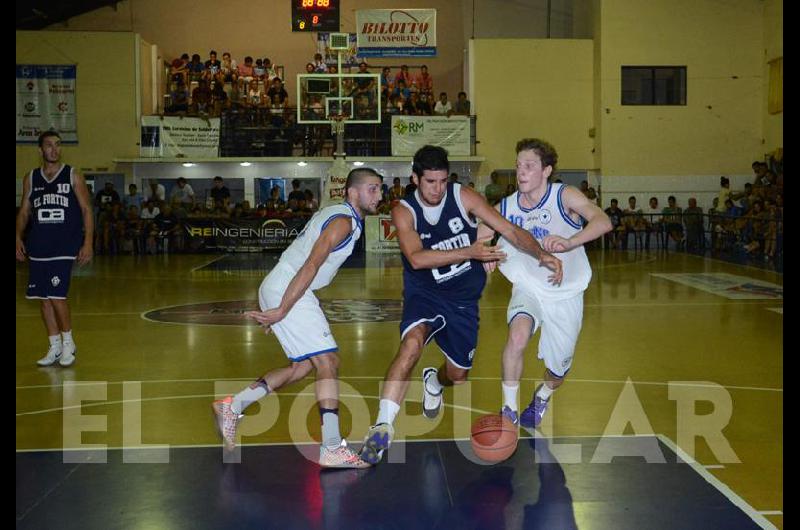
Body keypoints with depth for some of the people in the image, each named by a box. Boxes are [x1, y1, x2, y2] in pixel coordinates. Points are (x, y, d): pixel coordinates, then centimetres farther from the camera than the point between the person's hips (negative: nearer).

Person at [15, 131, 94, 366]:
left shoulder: (73, 176, 0)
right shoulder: (30, 178, 10)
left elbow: (86, 210, -1)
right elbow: (24, 212, 14)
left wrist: (88, 243, -9)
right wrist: (18, 237, 0)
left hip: (65, 247, -4)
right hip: (38, 247, 4)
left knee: (57, 296, -11)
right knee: (44, 299, 6)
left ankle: (68, 342, 8)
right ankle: (55, 347, 17)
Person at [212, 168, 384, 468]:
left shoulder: (336, 214, 19)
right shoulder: (344, 221, -13)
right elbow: (310, 267, -21)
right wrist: (281, 310, -24)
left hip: (280, 289, 10)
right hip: (287, 293, -10)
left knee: (304, 366, 16)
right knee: (327, 362, -11)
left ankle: (232, 407, 20)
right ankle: (332, 448, -13)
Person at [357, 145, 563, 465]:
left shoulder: (463, 197, -10)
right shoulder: (404, 212, -14)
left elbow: (510, 230, -10)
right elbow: (417, 258, -30)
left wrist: (540, 254, -26)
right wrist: (470, 252, -38)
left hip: (463, 298, 3)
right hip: (424, 294, -3)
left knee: (458, 375, 12)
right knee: (412, 342, -33)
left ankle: (435, 382, 52)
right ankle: (382, 428, -32)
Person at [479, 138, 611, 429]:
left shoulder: (565, 197, -17)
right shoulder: (505, 208, -8)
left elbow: (603, 222, -34)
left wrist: (569, 243, -53)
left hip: (566, 295, 0)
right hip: (528, 288, 1)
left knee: (557, 372, 10)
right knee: (517, 335, -32)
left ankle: (543, 396, 47)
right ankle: (509, 410, -16)